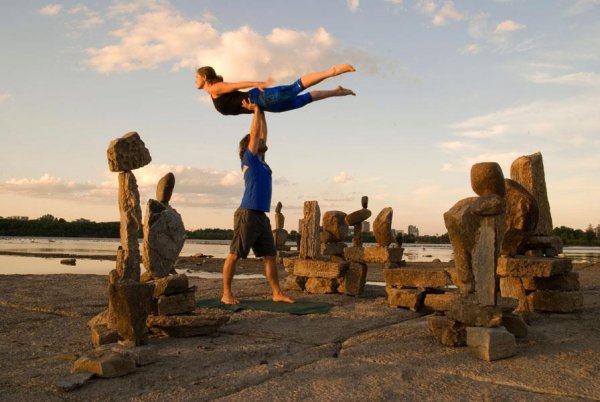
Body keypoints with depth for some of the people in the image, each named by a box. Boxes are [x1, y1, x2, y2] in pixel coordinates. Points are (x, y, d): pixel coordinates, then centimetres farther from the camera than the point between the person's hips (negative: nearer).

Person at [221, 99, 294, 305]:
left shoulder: (261, 161, 19)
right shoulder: (249, 158, 0)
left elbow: (262, 134, 23)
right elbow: (254, 133, -4)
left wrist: (262, 113, 24)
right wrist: (255, 110, 4)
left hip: (262, 216, 8)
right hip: (247, 214, -8)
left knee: (270, 256, 6)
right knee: (234, 255, -3)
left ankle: (277, 293, 10)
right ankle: (227, 294, 2)